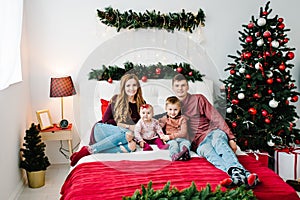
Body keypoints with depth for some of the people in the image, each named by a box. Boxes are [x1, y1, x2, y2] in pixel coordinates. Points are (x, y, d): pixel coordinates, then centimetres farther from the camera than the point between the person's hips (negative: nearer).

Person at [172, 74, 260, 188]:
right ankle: (235, 175, -64)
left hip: (213, 132, 0)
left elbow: (215, 118, 5)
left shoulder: (198, 99, 13)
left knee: (217, 141, -38)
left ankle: (239, 172, -62)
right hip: (199, 141, 0)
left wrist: (231, 138, -5)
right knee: (208, 152, -36)